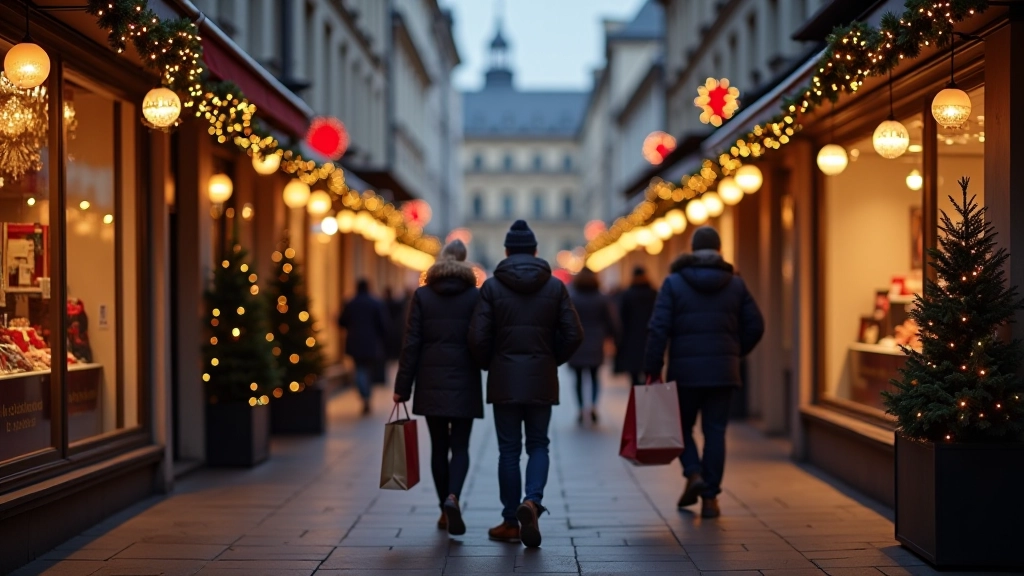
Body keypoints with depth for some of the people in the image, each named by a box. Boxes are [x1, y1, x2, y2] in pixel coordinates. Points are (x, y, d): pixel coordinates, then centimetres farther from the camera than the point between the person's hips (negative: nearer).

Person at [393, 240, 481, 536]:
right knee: (460, 447, 4)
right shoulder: (476, 295, -1)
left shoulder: (422, 295, 0)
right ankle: (452, 497, -21)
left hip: (431, 384, 1)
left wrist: (402, 387, 0)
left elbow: (411, 343, -2)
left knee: (439, 447, 11)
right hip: (464, 383, -1)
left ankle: (445, 510, 16)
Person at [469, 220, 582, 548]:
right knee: (538, 445, 11)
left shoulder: (492, 286, -3)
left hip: (504, 379, -1)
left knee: (509, 449, 7)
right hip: (542, 379, 1)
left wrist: (490, 365, 11)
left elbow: (478, 338, -8)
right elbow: (573, 335, -2)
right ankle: (532, 501, -14)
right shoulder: (555, 286, 2)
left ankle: (511, 522, 11)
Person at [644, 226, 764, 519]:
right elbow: (755, 325, 3)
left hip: (685, 369, -1)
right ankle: (710, 497, 5)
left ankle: (694, 473, -7)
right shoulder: (735, 283, 5)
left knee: (682, 426, 15)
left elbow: (658, 329, -8)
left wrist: (653, 369, -5)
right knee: (715, 431, 6)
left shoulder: (674, 283, -1)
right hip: (723, 370, 2)